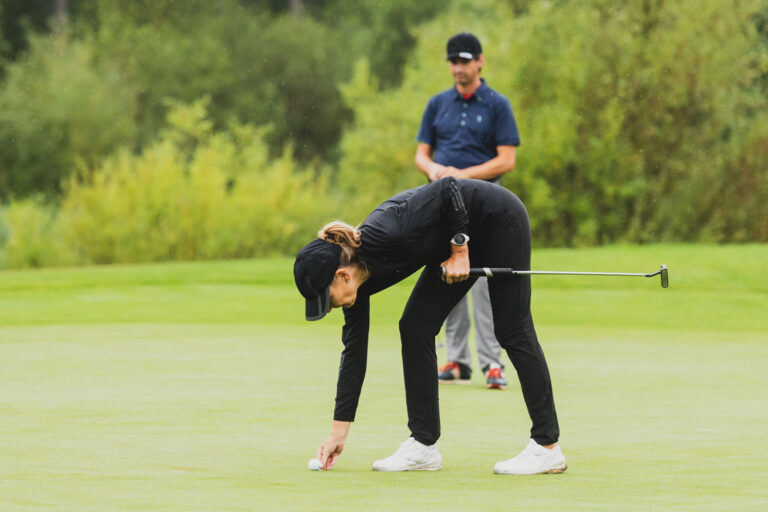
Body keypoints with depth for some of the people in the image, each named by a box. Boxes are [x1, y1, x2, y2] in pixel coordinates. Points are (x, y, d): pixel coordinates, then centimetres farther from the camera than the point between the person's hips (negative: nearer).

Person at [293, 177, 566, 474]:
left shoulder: (383, 237, -34)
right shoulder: (358, 280, -9)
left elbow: (449, 189, -29)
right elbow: (354, 351, -3)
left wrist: (460, 251, -22)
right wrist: (338, 432, -2)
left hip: (499, 219, -7)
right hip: (461, 236, 8)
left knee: (513, 332, -5)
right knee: (414, 328, 0)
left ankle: (547, 448, 0)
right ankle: (423, 446, 4)